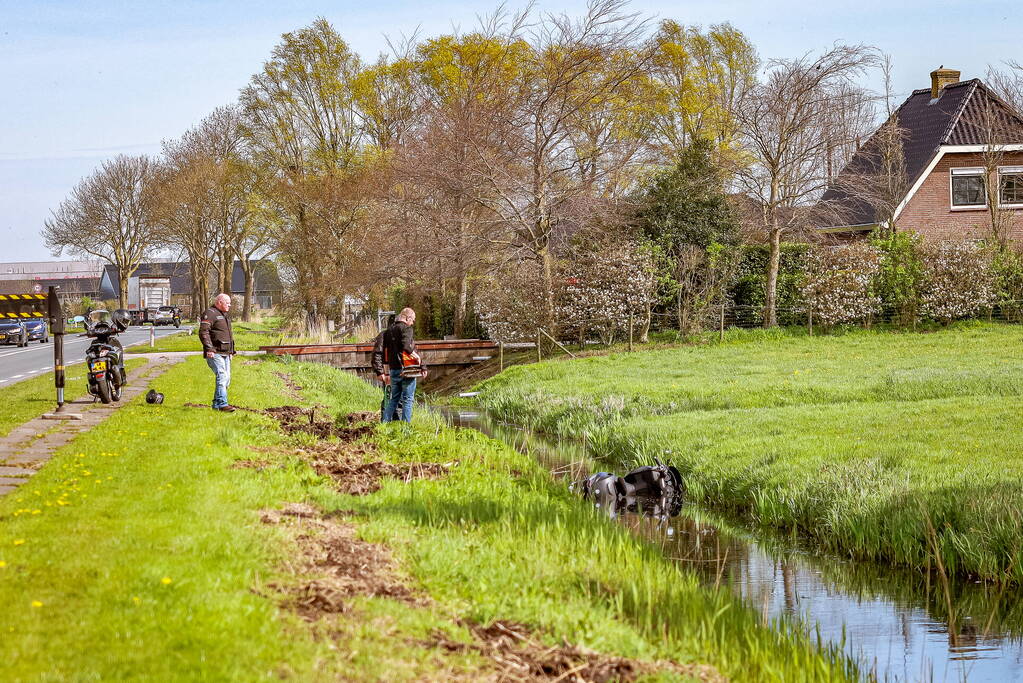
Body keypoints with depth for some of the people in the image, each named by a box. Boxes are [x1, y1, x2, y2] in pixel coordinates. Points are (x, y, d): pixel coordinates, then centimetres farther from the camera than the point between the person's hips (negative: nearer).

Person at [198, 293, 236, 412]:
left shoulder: (224, 315, 22)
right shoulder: (210, 313, -9)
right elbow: (203, 332, -17)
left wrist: (231, 351, 26)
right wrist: (209, 349, -24)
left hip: (225, 353, 10)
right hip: (215, 353, -10)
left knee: (226, 378, 8)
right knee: (221, 377, -17)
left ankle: (216, 403, 16)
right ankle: (222, 404, -21)